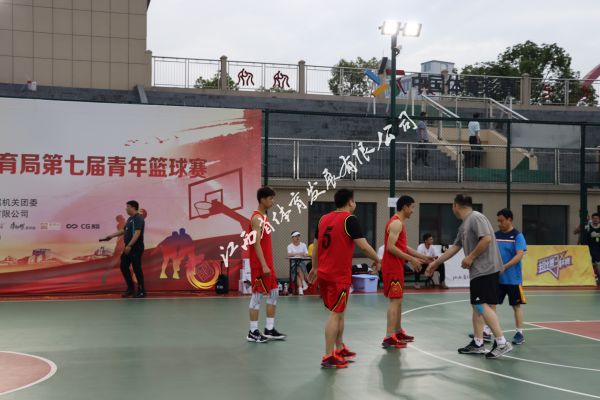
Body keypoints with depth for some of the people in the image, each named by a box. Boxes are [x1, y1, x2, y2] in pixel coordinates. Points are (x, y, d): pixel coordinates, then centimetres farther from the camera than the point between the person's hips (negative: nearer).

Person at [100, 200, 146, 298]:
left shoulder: (138, 219, -15)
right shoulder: (130, 219, 16)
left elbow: (137, 233, -25)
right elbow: (123, 230, 26)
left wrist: (129, 245, -30)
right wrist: (110, 236, 25)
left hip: (136, 248, -10)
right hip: (129, 247, 10)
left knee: (137, 269, -5)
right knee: (124, 267, 10)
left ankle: (141, 291, 5)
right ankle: (130, 289, 20)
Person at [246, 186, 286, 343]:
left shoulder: (264, 217, 15)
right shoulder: (257, 218, -15)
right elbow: (256, 244, -21)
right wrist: (264, 266, -24)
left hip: (268, 263, 10)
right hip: (260, 265, -10)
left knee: (274, 293, 11)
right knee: (257, 296, -4)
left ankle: (269, 329, 17)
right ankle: (253, 332, 3)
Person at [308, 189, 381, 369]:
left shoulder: (324, 219, 10)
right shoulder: (349, 219, -10)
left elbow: (315, 246, 17)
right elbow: (363, 246, -16)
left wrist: (314, 268, 28)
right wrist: (377, 260, 0)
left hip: (323, 273, 7)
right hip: (339, 275, -7)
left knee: (338, 312, 20)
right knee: (335, 314, -3)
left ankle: (339, 349, 29)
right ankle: (329, 357, -3)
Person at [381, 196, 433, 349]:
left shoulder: (399, 222, 17)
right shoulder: (396, 223, -16)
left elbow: (403, 247, 22)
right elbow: (391, 247, -24)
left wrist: (422, 257, 20)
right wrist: (411, 259, -22)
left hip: (396, 266, 11)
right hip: (392, 267, -11)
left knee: (398, 299, 16)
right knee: (395, 300, -11)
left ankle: (398, 332, 25)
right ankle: (389, 337, -13)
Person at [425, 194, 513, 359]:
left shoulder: (476, 218, -10)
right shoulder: (464, 226, 20)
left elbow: (487, 239, -21)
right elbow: (455, 247, 26)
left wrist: (471, 257, -14)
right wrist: (436, 263, 29)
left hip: (485, 269, -10)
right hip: (478, 271, 10)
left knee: (482, 305, -14)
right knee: (477, 306, 11)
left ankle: (502, 343, -12)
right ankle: (477, 344, 16)